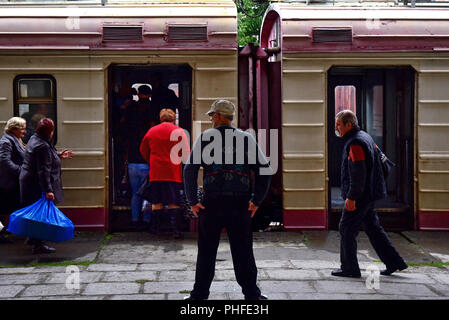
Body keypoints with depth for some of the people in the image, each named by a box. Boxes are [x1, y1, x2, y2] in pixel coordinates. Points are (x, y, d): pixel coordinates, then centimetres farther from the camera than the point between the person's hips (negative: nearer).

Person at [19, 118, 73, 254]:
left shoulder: (34, 139, 10)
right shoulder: (42, 146, -23)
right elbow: (43, 170, -26)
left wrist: (59, 156, 30)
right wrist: (48, 190, -27)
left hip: (30, 182, 10)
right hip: (36, 185, -10)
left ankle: (32, 238, 32)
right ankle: (38, 245, -1)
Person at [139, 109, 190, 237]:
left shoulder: (151, 131, 8)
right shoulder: (179, 131, -1)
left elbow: (143, 150, 17)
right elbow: (186, 152, -3)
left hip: (155, 172, 2)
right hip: (173, 172, -2)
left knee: (156, 203, 8)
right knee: (174, 203, 1)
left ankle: (156, 229, 10)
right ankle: (176, 229, -2)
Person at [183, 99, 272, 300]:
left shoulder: (205, 138, 1)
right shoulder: (247, 139, 6)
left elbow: (189, 170, -5)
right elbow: (264, 170, 2)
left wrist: (192, 201, -1)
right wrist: (256, 201, 6)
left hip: (211, 204, -1)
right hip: (240, 205, 1)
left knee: (206, 253, 9)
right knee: (243, 253, 10)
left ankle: (199, 294, 15)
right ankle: (251, 293, 15)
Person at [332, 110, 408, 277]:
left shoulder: (355, 143, -18)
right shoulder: (365, 137, 14)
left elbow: (358, 173, -24)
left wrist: (351, 197, -23)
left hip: (359, 196, -10)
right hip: (369, 194, 10)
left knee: (347, 229, -1)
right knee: (373, 228, 16)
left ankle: (349, 268, 5)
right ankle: (394, 262, 19)